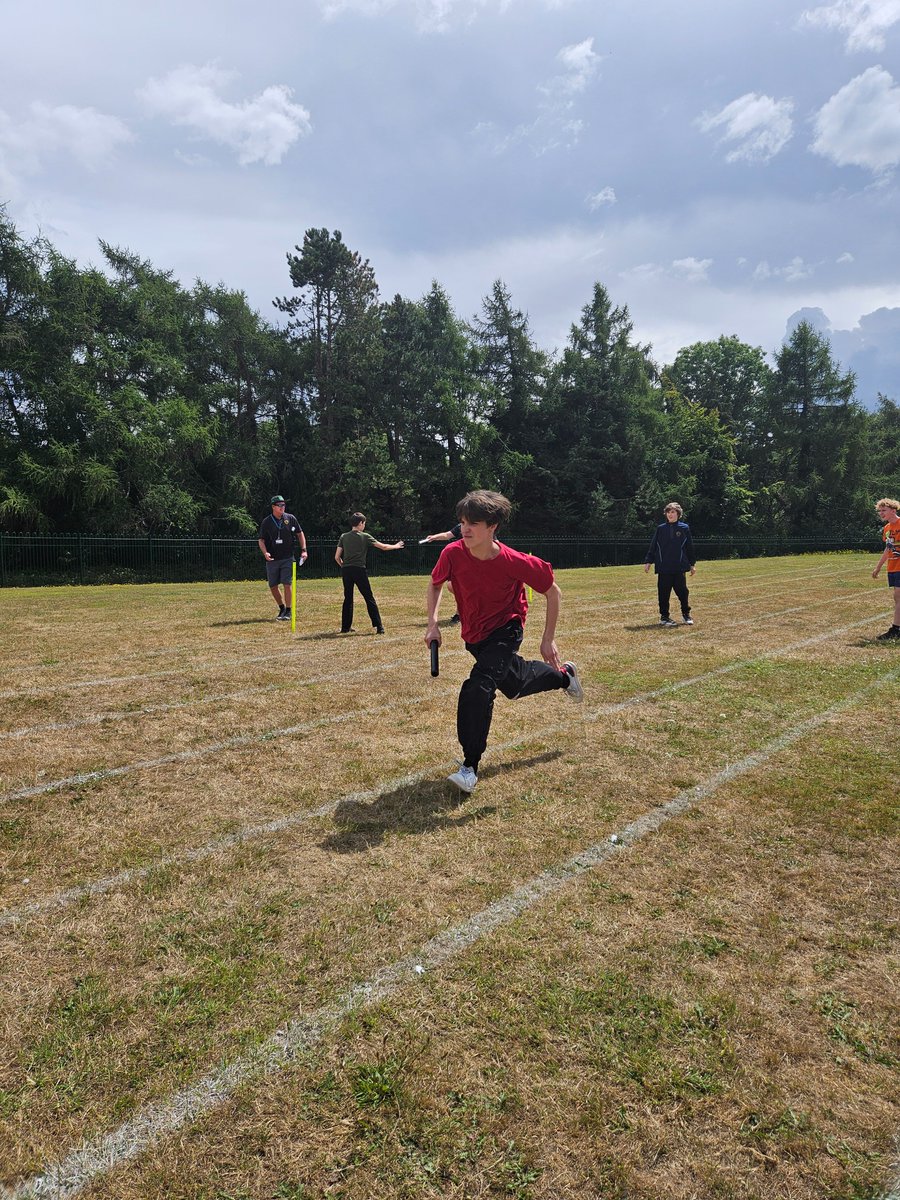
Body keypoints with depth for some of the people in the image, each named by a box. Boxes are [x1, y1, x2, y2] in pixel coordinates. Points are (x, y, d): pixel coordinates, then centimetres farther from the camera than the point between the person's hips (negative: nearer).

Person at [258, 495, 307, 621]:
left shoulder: (290, 518, 1)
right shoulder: (266, 522, 0)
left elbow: (300, 534, 10)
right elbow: (261, 540, 2)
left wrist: (303, 550, 0)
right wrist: (265, 552, -16)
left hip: (287, 558, -2)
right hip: (272, 559, 2)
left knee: (287, 584, -8)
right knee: (273, 586, 7)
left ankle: (288, 612, 0)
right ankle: (282, 608, 27)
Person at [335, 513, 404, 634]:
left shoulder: (343, 537, 9)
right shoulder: (365, 536, 1)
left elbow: (337, 557, 6)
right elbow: (383, 547, 6)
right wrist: (396, 546, 22)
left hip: (346, 571, 4)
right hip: (359, 570, -4)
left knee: (348, 598, 14)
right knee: (369, 598, 0)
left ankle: (345, 627, 16)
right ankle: (379, 626, -4)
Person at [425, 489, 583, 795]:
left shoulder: (515, 562, -30)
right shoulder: (453, 554, -22)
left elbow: (552, 591, -14)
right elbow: (435, 584, -1)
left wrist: (548, 640, -14)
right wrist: (433, 623, -14)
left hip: (505, 630, -5)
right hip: (474, 635, 5)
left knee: (477, 687, -26)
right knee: (514, 685, 24)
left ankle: (470, 767, -12)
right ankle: (563, 676, 55)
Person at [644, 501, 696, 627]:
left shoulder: (684, 528, 3)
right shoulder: (660, 529, 4)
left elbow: (690, 547, 8)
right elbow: (653, 547, 6)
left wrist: (692, 563, 10)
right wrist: (648, 561, 0)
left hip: (680, 567, 0)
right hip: (663, 568, 0)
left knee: (682, 590, 5)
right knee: (664, 592, 2)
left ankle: (686, 613, 24)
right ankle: (664, 616, 13)